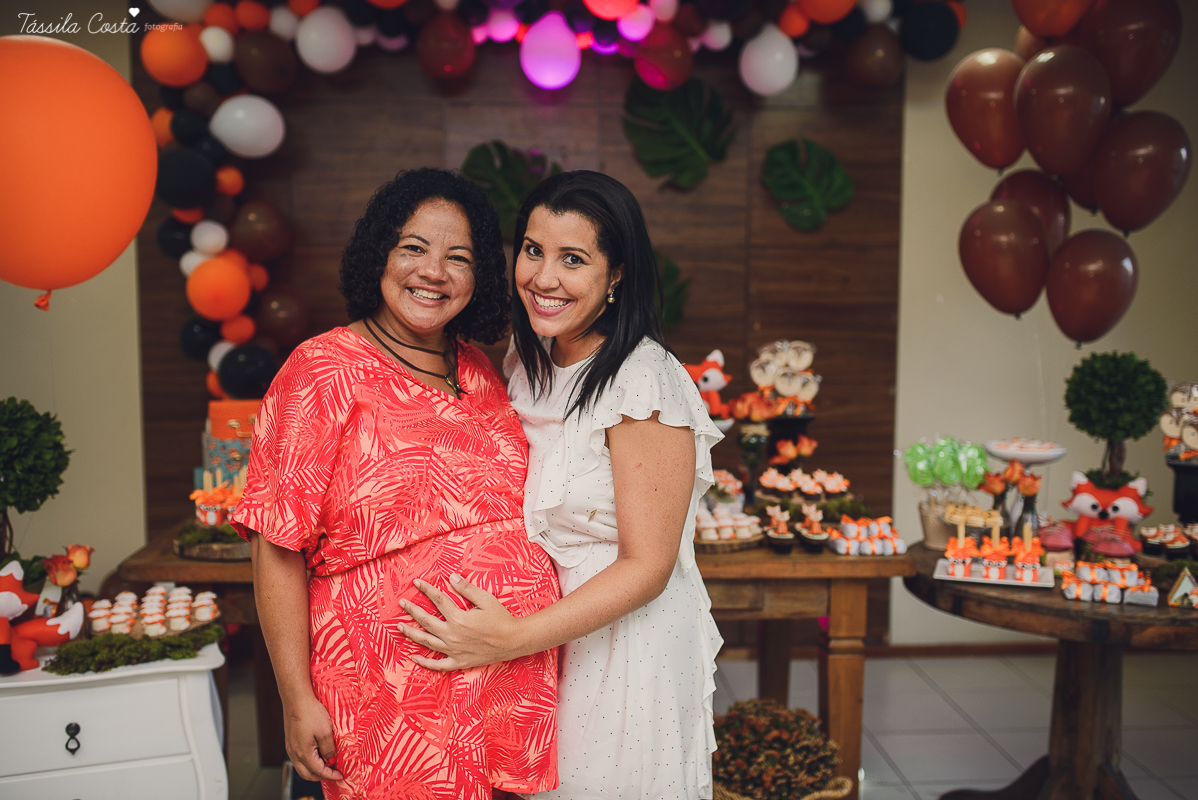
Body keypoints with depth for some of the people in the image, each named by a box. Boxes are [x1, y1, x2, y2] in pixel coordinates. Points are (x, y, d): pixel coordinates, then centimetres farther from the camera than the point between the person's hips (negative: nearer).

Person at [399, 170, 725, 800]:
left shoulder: (645, 381, -22)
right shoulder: (525, 362, 2)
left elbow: (647, 567, -20)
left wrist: (512, 639, -25)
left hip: (625, 658, -6)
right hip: (543, 651, 7)